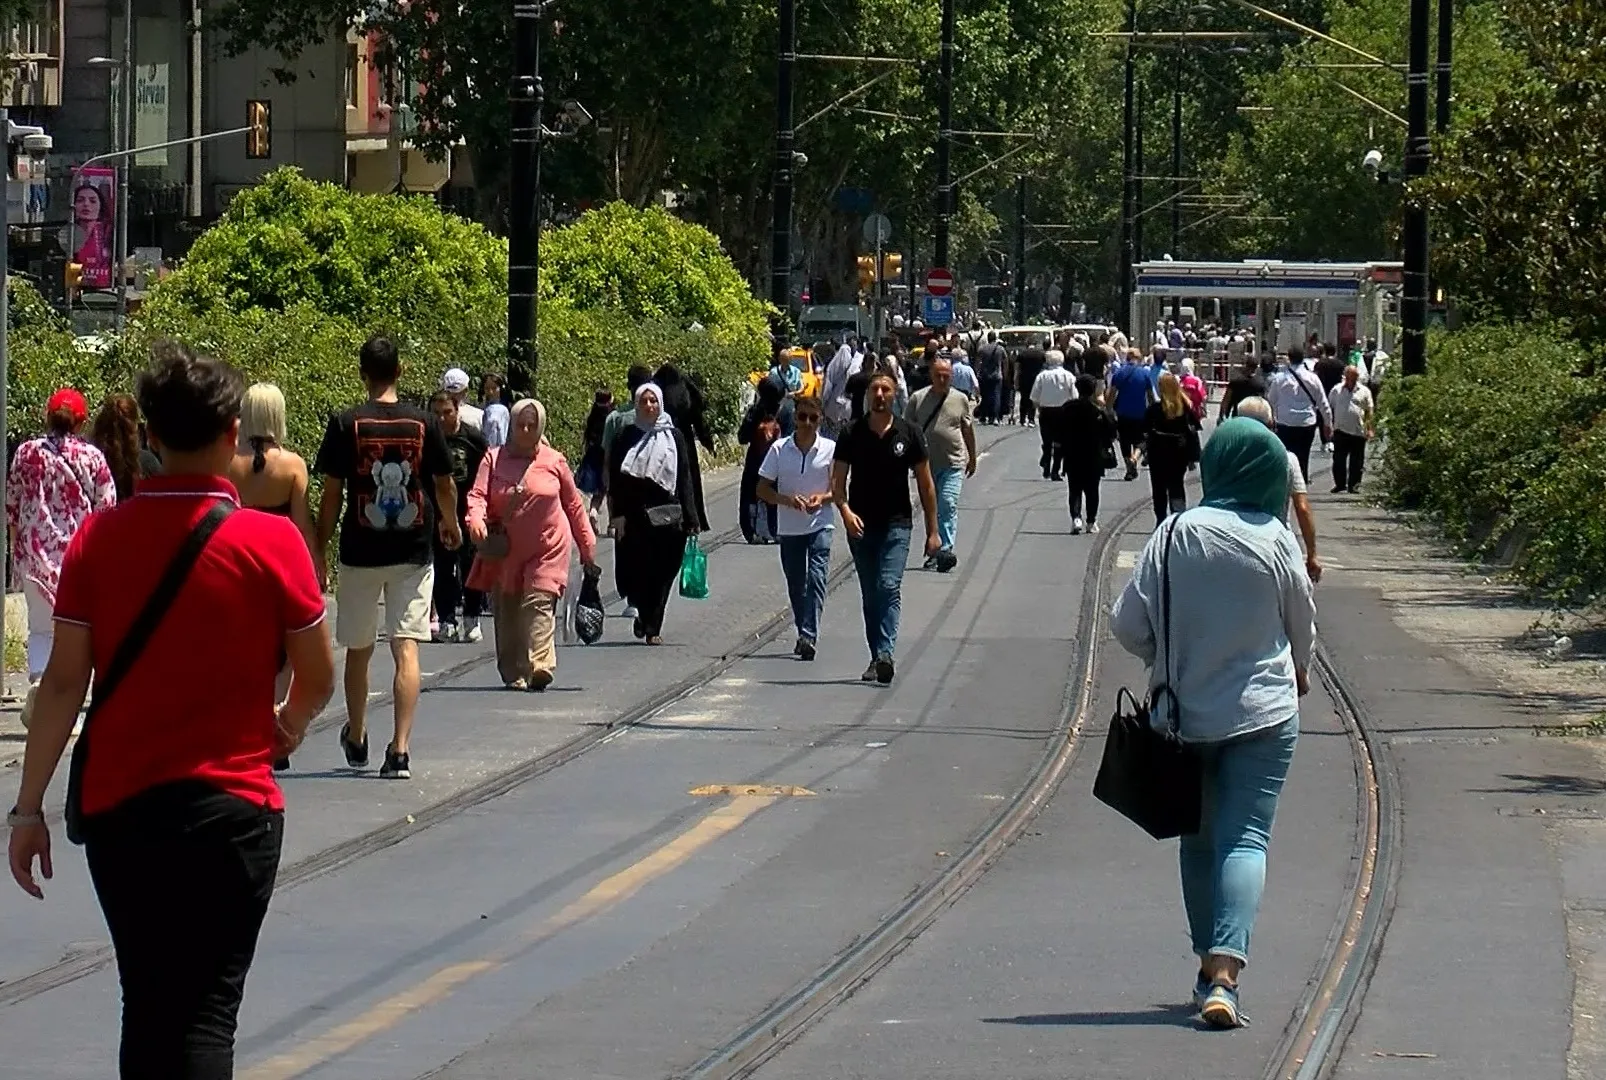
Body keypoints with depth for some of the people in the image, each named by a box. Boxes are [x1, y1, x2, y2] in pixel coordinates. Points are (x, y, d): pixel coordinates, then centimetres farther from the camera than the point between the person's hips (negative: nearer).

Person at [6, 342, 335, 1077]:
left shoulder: (98, 539, -2)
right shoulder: (270, 542, -8)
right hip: (229, 808, -3)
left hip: (116, 808, 3)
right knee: (205, 1013, -3)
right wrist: (288, 726, 23)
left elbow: (63, 684, -3)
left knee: (147, 1009, 16)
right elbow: (318, 677, 1)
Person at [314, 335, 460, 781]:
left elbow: (331, 494, -5)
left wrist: (318, 552, 5)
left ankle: (356, 739, 35)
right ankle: (400, 749, -16)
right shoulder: (423, 424, -2)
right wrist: (449, 524, 28)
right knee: (407, 648, -3)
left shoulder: (345, 424, -6)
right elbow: (445, 485, 7)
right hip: (412, 552, 0)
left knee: (358, 650, 16)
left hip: (360, 552, 0)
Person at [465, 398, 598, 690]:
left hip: (547, 551, -2)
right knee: (506, 612, 4)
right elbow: (478, 495, -4)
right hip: (505, 551, 2)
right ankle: (513, 673, 13)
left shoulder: (554, 462, 6)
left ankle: (540, 668, -26)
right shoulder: (494, 460, 5)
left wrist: (587, 548, 12)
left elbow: (574, 505, 12)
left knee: (539, 604, -16)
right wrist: (476, 520, -27)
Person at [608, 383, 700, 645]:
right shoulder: (628, 437, 5)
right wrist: (618, 514, -5)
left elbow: (685, 479, 5)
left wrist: (689, 518, 0)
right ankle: (646, 619, 21)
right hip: (635, 515, 0)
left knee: (662, 573, -1)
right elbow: (616, 479, 4)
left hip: (667, 514, 0)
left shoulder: (674, 437, 6)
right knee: (638, 570, -1)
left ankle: (652, 627, 4)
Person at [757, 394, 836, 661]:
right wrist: (788, 500, -17)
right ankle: (804, 634, 28)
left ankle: (809, 636, -24)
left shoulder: (829, 449, -3)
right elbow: (762, 489, 0)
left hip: (820, 526, -2)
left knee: (816, 579, -17)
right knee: (795, 585, 11)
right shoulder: (779, 449, -2)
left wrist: (822, 498, -19)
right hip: (789, 527, 2)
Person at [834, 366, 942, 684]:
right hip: (861, 525, 2)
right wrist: (845, 511, -20)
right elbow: (838, 482, 1)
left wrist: (932, 531, 5)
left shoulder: (909, 434, 1)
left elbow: (925, 484, 7)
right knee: (870, 594, 8)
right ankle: (877, 658, 16)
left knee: (889, 586, -18)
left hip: (896, 524, -2)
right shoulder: (851, 436, 1)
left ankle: (885, 654, -28)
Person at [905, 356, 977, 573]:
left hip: (953, 463, -2)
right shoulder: (918, 399, 2)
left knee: (948, 505, -15)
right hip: (926, 463, 2)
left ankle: (946, 549, -19)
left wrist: (972, 459, 19)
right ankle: (934, 551, 20)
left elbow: (968, 430, 13)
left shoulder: (960, 400, 4)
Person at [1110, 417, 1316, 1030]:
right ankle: (1224, 972, -21)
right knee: (1245, 837, -5)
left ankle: (1209, 969, 24)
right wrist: (1298, 672, 27)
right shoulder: (1274, 542, -8)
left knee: (1200, 839, 17)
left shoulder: (1175, 536, -6)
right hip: (1263, 712, -2)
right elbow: (1302, 627, 5)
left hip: (1186, 715, 2)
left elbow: (1128, 624, -5)